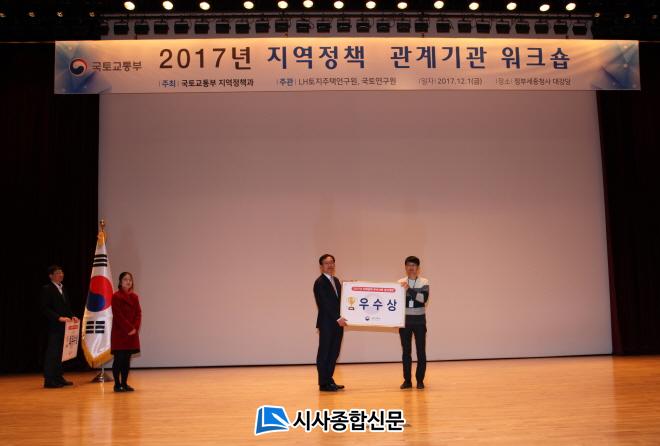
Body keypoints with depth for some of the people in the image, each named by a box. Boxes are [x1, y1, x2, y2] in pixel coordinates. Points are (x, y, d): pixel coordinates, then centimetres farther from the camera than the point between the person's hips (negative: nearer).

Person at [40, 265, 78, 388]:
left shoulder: (63, 289, 18)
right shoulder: (47, 289, -6)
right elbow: (45, 309, -14)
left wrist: (72, 316, 2)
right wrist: (59, 318, -21)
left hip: (63, 327, 8)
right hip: (53, 327, -8)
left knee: (59, 353, 12)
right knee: (52, 353, -4)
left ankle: (58, 378, 18)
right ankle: (49, 380, 1)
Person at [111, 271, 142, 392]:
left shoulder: (134, 297, 11)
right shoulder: (116, 296, -6)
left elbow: (138, 313, 7)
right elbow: (118, 315, -12)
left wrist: (135, 328, -8)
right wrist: (129, 328, -15)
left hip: (132, 333, 5)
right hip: (119, 333, -5)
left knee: (127, 359, 8)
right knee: (119, 359, -2)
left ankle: (124, 383, 14)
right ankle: (117, 384, 5)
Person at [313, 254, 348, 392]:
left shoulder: (336, 281, 15)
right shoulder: (320, 282, -11)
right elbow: (324, 304, -17)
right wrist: (337, 319, -19)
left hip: (337, 323, 8)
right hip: (327, 324, -7)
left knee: (334, 353, 11)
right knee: (324, 353, 1)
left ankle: (329, 380, 20)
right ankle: (323, 383, 8)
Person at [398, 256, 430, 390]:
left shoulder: (424, 282, -1)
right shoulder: (400, 283, 5)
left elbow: (423, 298, -17)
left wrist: (409, 289, -26)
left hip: (419, 320, -1)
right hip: (405, 320, 1)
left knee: (421, 351, 1)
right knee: (406, 351, 5)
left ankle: (420, 380, 10)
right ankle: (407, 380, 11)